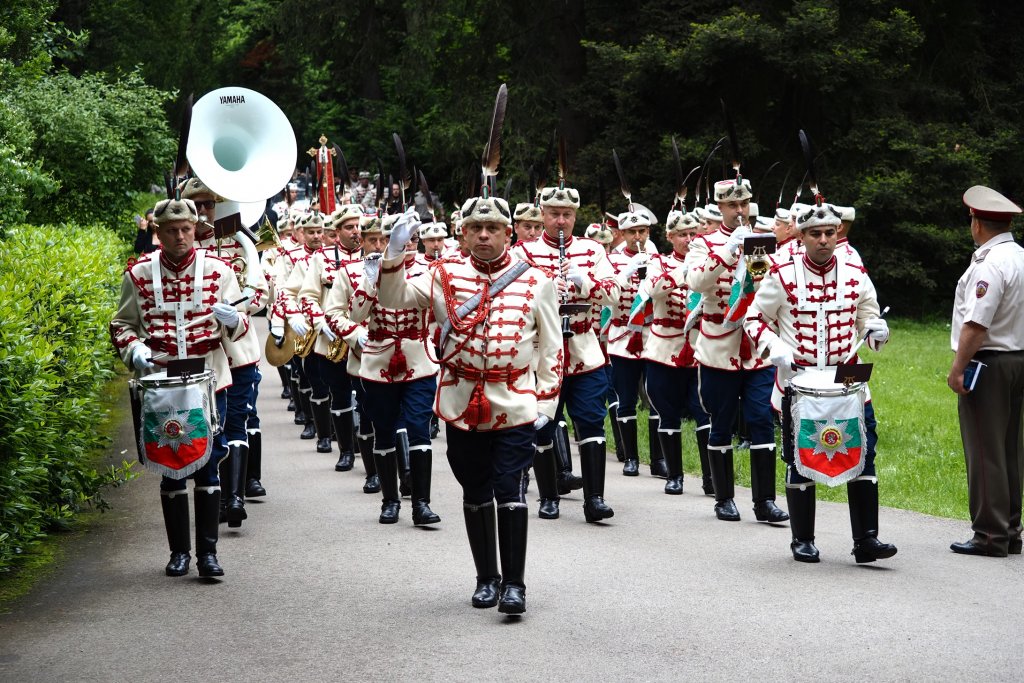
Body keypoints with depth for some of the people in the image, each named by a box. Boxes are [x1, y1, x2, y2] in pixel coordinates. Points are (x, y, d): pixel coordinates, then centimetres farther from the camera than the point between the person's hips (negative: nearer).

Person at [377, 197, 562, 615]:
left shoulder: (536, 282, 2)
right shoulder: (445, 277, 4)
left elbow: (550, 348, 5)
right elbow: (394, 298, -3)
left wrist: (546, 401, 1)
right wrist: (395, 254, -19)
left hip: (515, 408, -2)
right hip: (462, 407, 2)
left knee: (510, 493, -6)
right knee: (476, 494, 12)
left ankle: (514, 583, 3)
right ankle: (486, 578, 25)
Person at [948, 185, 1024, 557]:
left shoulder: (989, 265, -18)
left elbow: (976, 324, -23)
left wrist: (957, 369, -18)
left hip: (988, 363, -9)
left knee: (985, 453, -4)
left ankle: (990, 535, -1)